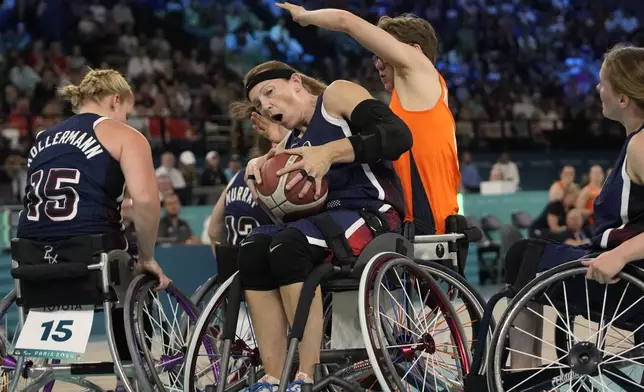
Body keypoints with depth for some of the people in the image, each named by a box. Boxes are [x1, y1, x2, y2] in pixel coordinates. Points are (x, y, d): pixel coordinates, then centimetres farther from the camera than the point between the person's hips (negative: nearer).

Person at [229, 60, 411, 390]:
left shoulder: (337, 95, 2)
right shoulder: (291, 142, 22)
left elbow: (398, 134, -15)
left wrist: (330, 152, -24)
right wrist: (259, 168, -5)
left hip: (373, 215, -7)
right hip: (326, 220, 7)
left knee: (288, 244, -31)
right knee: (252, 247, -19)